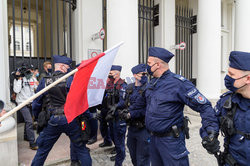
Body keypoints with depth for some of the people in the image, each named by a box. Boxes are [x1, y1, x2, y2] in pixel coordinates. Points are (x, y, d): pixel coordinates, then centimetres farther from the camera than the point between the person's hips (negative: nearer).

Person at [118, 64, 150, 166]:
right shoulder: (129, 88, 4)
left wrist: (131, 114, -19)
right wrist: (122, 112, -5)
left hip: (143, 128, -5)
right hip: (132, 126, 6)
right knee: (133, 156, 24)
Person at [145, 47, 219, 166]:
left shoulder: (178, 82, -19)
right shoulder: (152, 83, 4)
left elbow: (204, 106, -18)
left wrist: (211, 129, -26)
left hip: (171, 140, -7)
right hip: (153, 138, 7)